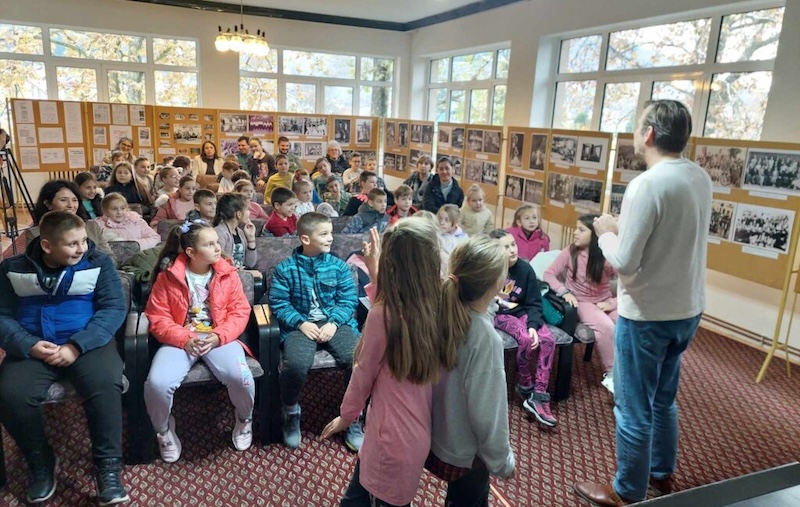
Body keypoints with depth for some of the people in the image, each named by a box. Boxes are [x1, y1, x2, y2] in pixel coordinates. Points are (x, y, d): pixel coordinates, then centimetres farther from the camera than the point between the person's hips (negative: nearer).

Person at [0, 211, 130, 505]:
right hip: (32, 347, 2)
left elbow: (114, 308, -8)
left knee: (105, 385, -32)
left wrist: (76, 346, -19)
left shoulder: (99, 263, 1)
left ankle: (108, 466, -14)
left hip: (87, 343, -2)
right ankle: (41, 463, 2)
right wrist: (29, 345, -16)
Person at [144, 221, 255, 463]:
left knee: (240, 377, -28)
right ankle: (164, 431, 8)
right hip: (181, 340, 0)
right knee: (157, 383, -27)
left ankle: (244, 419, 8)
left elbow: (240, 311, -1)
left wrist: (218, 336, -17)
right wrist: (184, 339, -18)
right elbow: (157, 317, -3)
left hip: (219, 338, 0)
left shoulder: (227, 273, 1)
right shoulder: (168, 276, -3)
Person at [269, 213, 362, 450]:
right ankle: (291, 412, 2)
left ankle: (354, 418, -2)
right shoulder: (285, 269, 2)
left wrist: (334, 323, -12)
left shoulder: (339, 266, 7)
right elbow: (278, 303, 0)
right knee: (296, 365, -32)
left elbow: (348, 300, 4)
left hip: (335, 322, 2)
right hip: (301, 325, -2)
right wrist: (301, 323, -14)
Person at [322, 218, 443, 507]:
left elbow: (364, 374, -10)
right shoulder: (436, 307, -8)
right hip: (419, 432, 6)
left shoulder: (382, 314, -24)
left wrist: (346, 416, 5)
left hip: (394, 436, -6)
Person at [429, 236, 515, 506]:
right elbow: (486, 410, -24)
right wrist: (502, 461, -11)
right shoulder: (485, 336, -32)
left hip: (434, 438, 6)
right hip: (465, 452, -6)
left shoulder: (440, 311, -14)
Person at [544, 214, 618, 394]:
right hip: (582, 302, -2)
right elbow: (549, 274, -4)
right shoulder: (570, 252, -6)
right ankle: (611, 374, -13)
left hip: (605, 302, 2)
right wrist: (564, 291, -19)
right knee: (606, 327, -31)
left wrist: (614, 302, -18)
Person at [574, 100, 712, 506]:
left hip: (647, 316, -8)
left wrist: (606, 232, -4)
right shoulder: (701, 179, 3)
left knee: (633, 408, 8)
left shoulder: (647, 185, -22)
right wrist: (624, 227, 8)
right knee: (663, 399, 25)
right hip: (687, 311, 8)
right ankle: (662, 472, 43)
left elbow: (623, 262, -22)